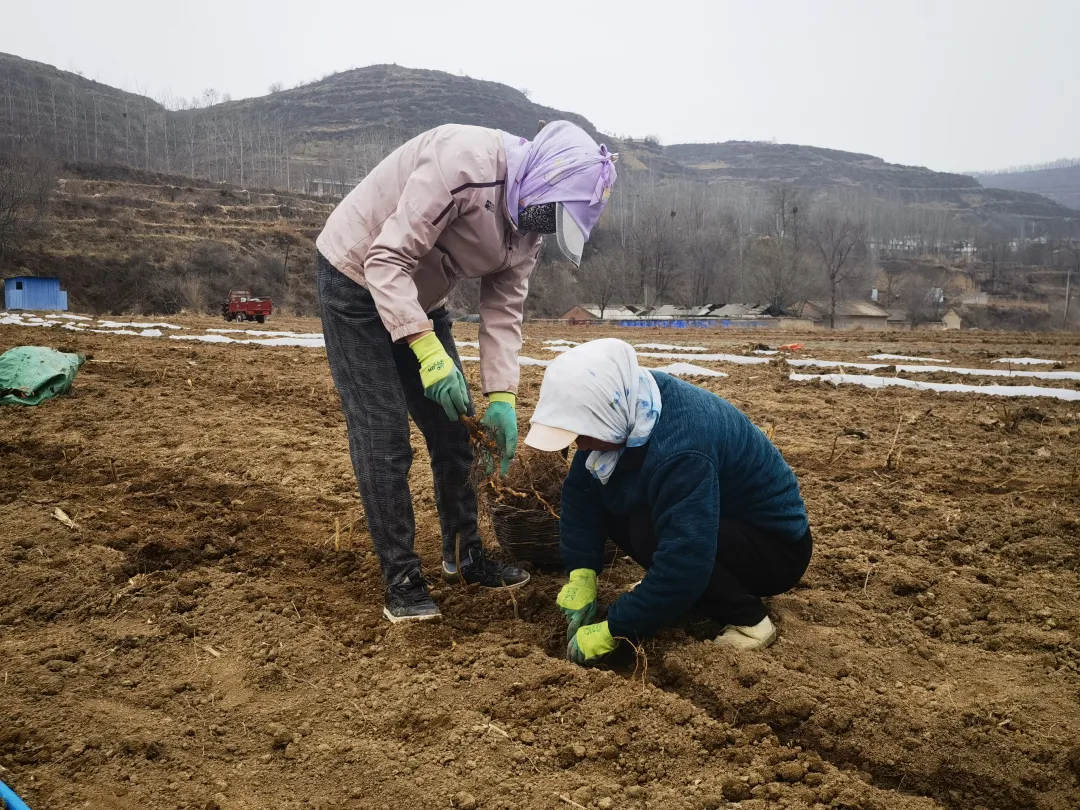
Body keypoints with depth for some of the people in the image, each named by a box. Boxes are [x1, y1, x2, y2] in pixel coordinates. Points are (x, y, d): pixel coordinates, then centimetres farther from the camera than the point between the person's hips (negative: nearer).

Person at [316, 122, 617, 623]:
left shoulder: (526, 222, -5)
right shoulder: (465, 161, -31)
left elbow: (503, 308, -5)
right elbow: (387, 258, -32)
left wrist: (502, 396, -16)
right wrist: (428, 349, -39)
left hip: (420, 297, 8)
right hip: (355, 281, -8)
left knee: (452, 429, 9)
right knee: (385, 439, -9)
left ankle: (464, 557, 25)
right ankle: (402, 582, 4)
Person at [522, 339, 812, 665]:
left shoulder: (681, 449, -37)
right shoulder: (628, 410, -12)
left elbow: (683, 564, -39)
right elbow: (580, 491, -6)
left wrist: (613, 630, -29)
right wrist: (582, 572, -15)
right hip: (715, 521, 8)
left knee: (647, 531, -30)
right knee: (609, 499, -6)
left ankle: (748, 621, -11)